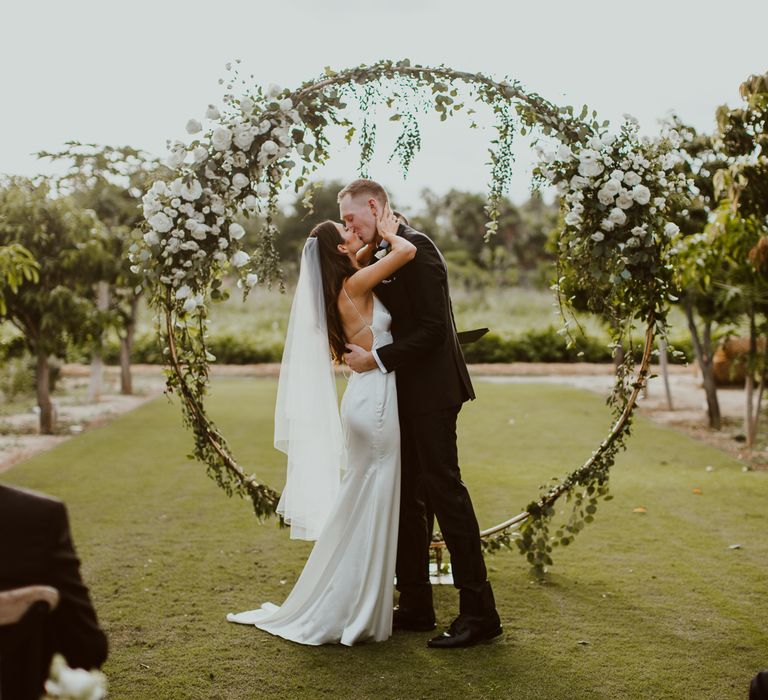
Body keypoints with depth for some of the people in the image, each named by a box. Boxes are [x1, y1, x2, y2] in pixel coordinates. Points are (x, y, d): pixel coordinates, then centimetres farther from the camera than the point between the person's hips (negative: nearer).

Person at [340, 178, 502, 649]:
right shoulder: (382, 255, 16)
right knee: (408, 495, 12)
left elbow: (433, 327, -20)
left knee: (444, 489, -8)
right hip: (405, 395, 10)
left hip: (431, 390, -10)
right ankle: (416, 606, 21)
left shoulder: (414, 248, -13)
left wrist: (378, 359, -19)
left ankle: (479, 612, -1)